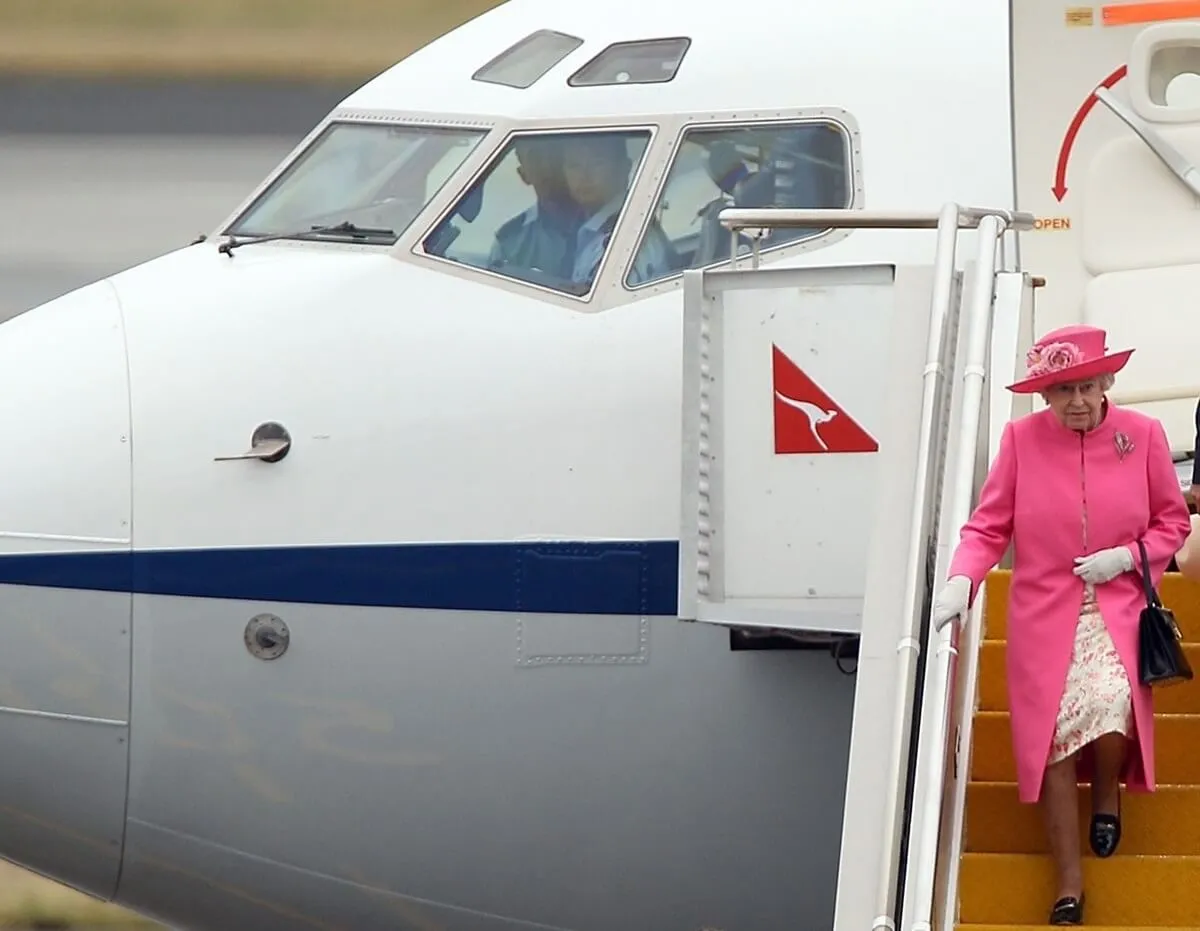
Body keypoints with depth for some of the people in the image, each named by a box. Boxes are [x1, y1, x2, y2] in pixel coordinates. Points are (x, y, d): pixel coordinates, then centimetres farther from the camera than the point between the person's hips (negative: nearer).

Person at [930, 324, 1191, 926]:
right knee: (1053, 743, -6)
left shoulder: (1143, 436, -2)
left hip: (1116, 613, -1)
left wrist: (1127, 557, -9)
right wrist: (961, 583, -20)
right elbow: (988, 526, -2)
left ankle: (1108, 792, 10)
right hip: (1044, 620, 1)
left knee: (1110, 707, -26)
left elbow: (1172, 522, 9)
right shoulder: (1021, 439, -4)